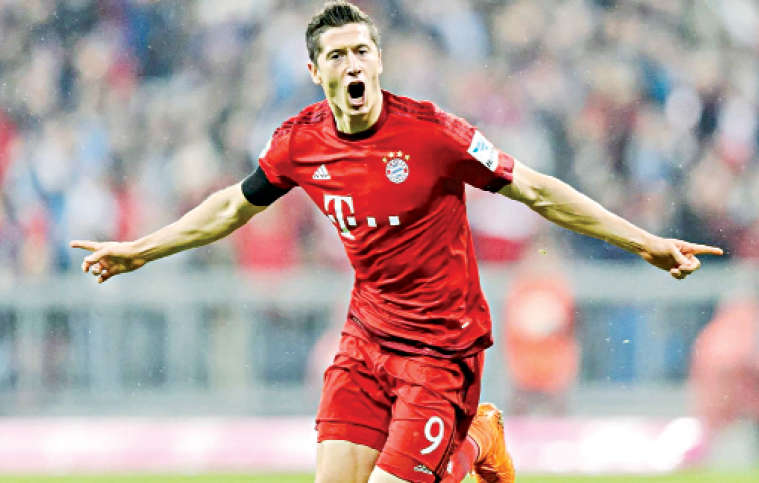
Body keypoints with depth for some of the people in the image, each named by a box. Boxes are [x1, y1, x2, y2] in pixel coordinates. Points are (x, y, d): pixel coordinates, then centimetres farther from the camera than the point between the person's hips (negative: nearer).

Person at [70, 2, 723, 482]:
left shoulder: (431, 133, -17)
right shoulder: (300, 143, -3)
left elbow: (538, 192, -10)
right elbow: (233, 207, 17)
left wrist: (648, 244, -11)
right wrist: (138, 251, 24)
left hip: (441, 347, -5)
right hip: (366, 337, 5)